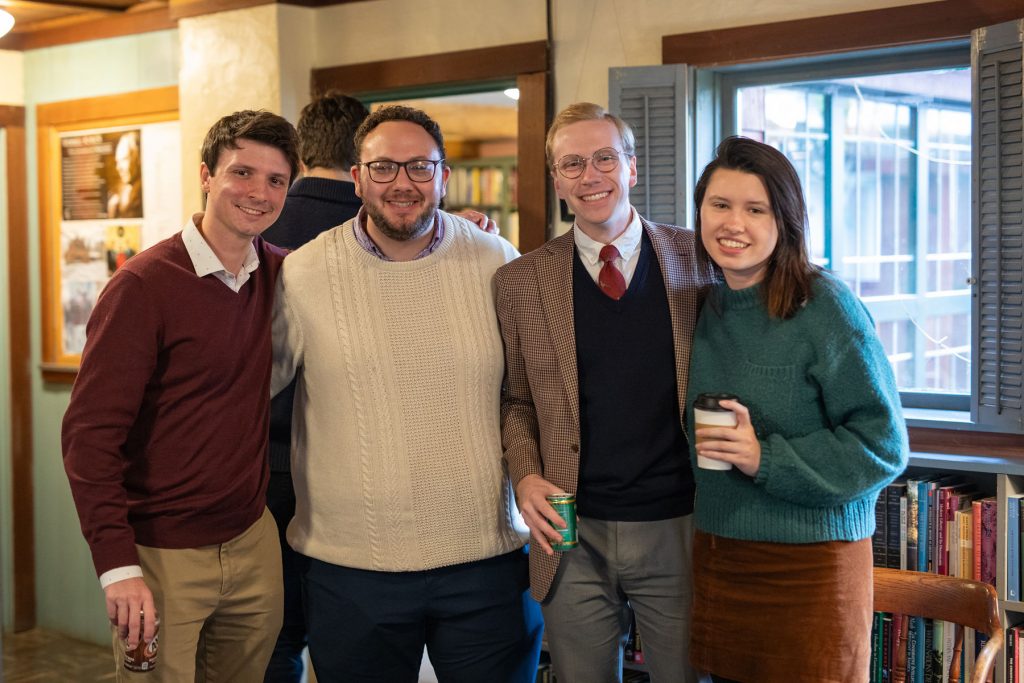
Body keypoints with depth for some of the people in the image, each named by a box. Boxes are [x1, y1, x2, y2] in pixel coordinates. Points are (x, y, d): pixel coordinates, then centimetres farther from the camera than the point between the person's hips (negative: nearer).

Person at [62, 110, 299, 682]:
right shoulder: (144, 285, -15)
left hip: (255, 541, 6)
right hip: (163, 555, -5)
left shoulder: (280, 274, 3)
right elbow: (90, 434, -15)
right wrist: (118, 565, -22)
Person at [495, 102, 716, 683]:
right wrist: (526, 476, -7)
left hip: (679, 530, 0)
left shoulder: (697, 259, 0)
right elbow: (517, 400, 10)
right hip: (575, 537, 1)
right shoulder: (521, 282, 1)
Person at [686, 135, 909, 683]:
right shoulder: (708, 309, 6)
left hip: (810, 562, -5)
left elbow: (883, 443, -13)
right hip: (717, 555, 6)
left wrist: (766, 459, -19)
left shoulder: (825, 306, -12)